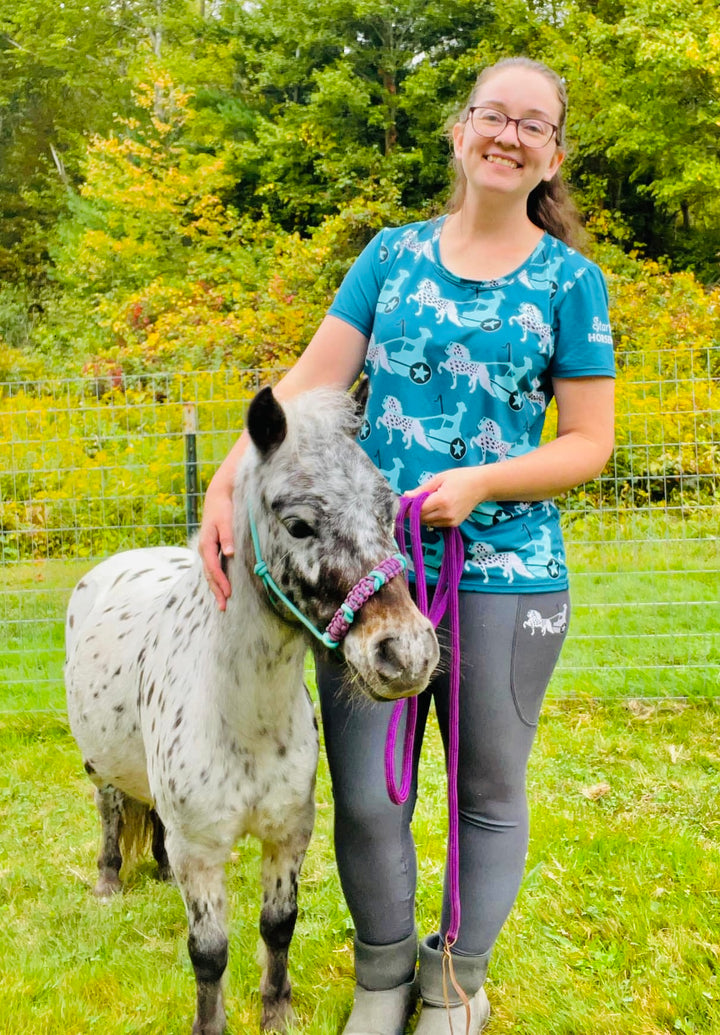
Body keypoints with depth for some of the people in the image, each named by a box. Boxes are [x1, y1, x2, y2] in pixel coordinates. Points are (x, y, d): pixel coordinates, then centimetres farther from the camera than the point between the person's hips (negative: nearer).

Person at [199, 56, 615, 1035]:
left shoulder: (571, 283, 0)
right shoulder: (394, 254, 7)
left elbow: (588, 443, -2)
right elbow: (309, 382, 1)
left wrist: (479, 482, -18)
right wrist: (229, 480, -14)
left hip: (505, 576, -1)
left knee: (489, 796, 13)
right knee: (365, 800, 7)